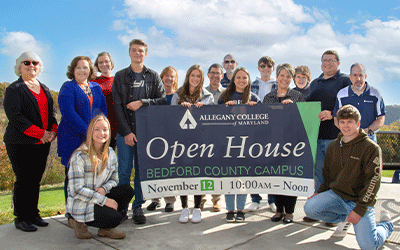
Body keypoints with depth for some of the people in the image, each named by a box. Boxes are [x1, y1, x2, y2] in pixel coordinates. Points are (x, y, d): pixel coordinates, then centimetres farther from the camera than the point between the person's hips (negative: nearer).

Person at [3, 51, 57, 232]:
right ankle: (21, 218, 11)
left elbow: (51, 112, 17)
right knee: (24, 180, -2)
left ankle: (33, 214, 20)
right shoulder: (14, 89, -2)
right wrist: (40, 133, -18)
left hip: (43, 143, 6)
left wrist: (53, 130, -3)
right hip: (21, 143, -5)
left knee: (36, 179, 9)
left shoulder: (44, 89, 17)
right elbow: (14, 116, -14)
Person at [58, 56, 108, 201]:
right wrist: (86, 130, -18)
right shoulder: (67, 87, 0)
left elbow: (104, 109, 13)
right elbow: (68, 113, -12)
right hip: (73, 138, -4)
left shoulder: (96, 88, 16)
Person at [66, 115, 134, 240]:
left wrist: (104, 189, -15)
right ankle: (79, 222, 1)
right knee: (115, 218, -25)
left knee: (127, 190, -16)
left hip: (100, 198, 6)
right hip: (81, 205, -6)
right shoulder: (80, 156, -17)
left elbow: (114, 180, 9)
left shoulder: (110, 153, 3)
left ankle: (106, 228, -1)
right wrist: (104, 200, -24)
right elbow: (76, 190, -19)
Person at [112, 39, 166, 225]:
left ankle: (138, 207, 16)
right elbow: (117, 106, 1)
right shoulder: (120, 76, 8)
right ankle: (122, 208, 12)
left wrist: (142, 102, -13)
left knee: (142, 170, 5)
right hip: (125, 131, 0)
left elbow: (163, 100, 2)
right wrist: (126, 132, -8)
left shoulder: (153, 76, 10)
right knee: (124, 171, 0)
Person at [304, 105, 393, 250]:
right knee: (310, 208, -20)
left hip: (360, 201, -4)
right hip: (336, 194, 5)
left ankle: (386, 224, 18)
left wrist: (359, 209, -17)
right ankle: (344, 218, 10)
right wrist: (320, 193, 6)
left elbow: (373, 181, -13)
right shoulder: (333, 147, 8)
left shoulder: (371, 148, -9)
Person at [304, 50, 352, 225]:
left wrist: (332, 115, -19)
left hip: (335, 137, -5)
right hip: (315, 135, 6)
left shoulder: (345, 81, 2)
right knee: (318, 173, 10)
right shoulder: (314, 83, 21)